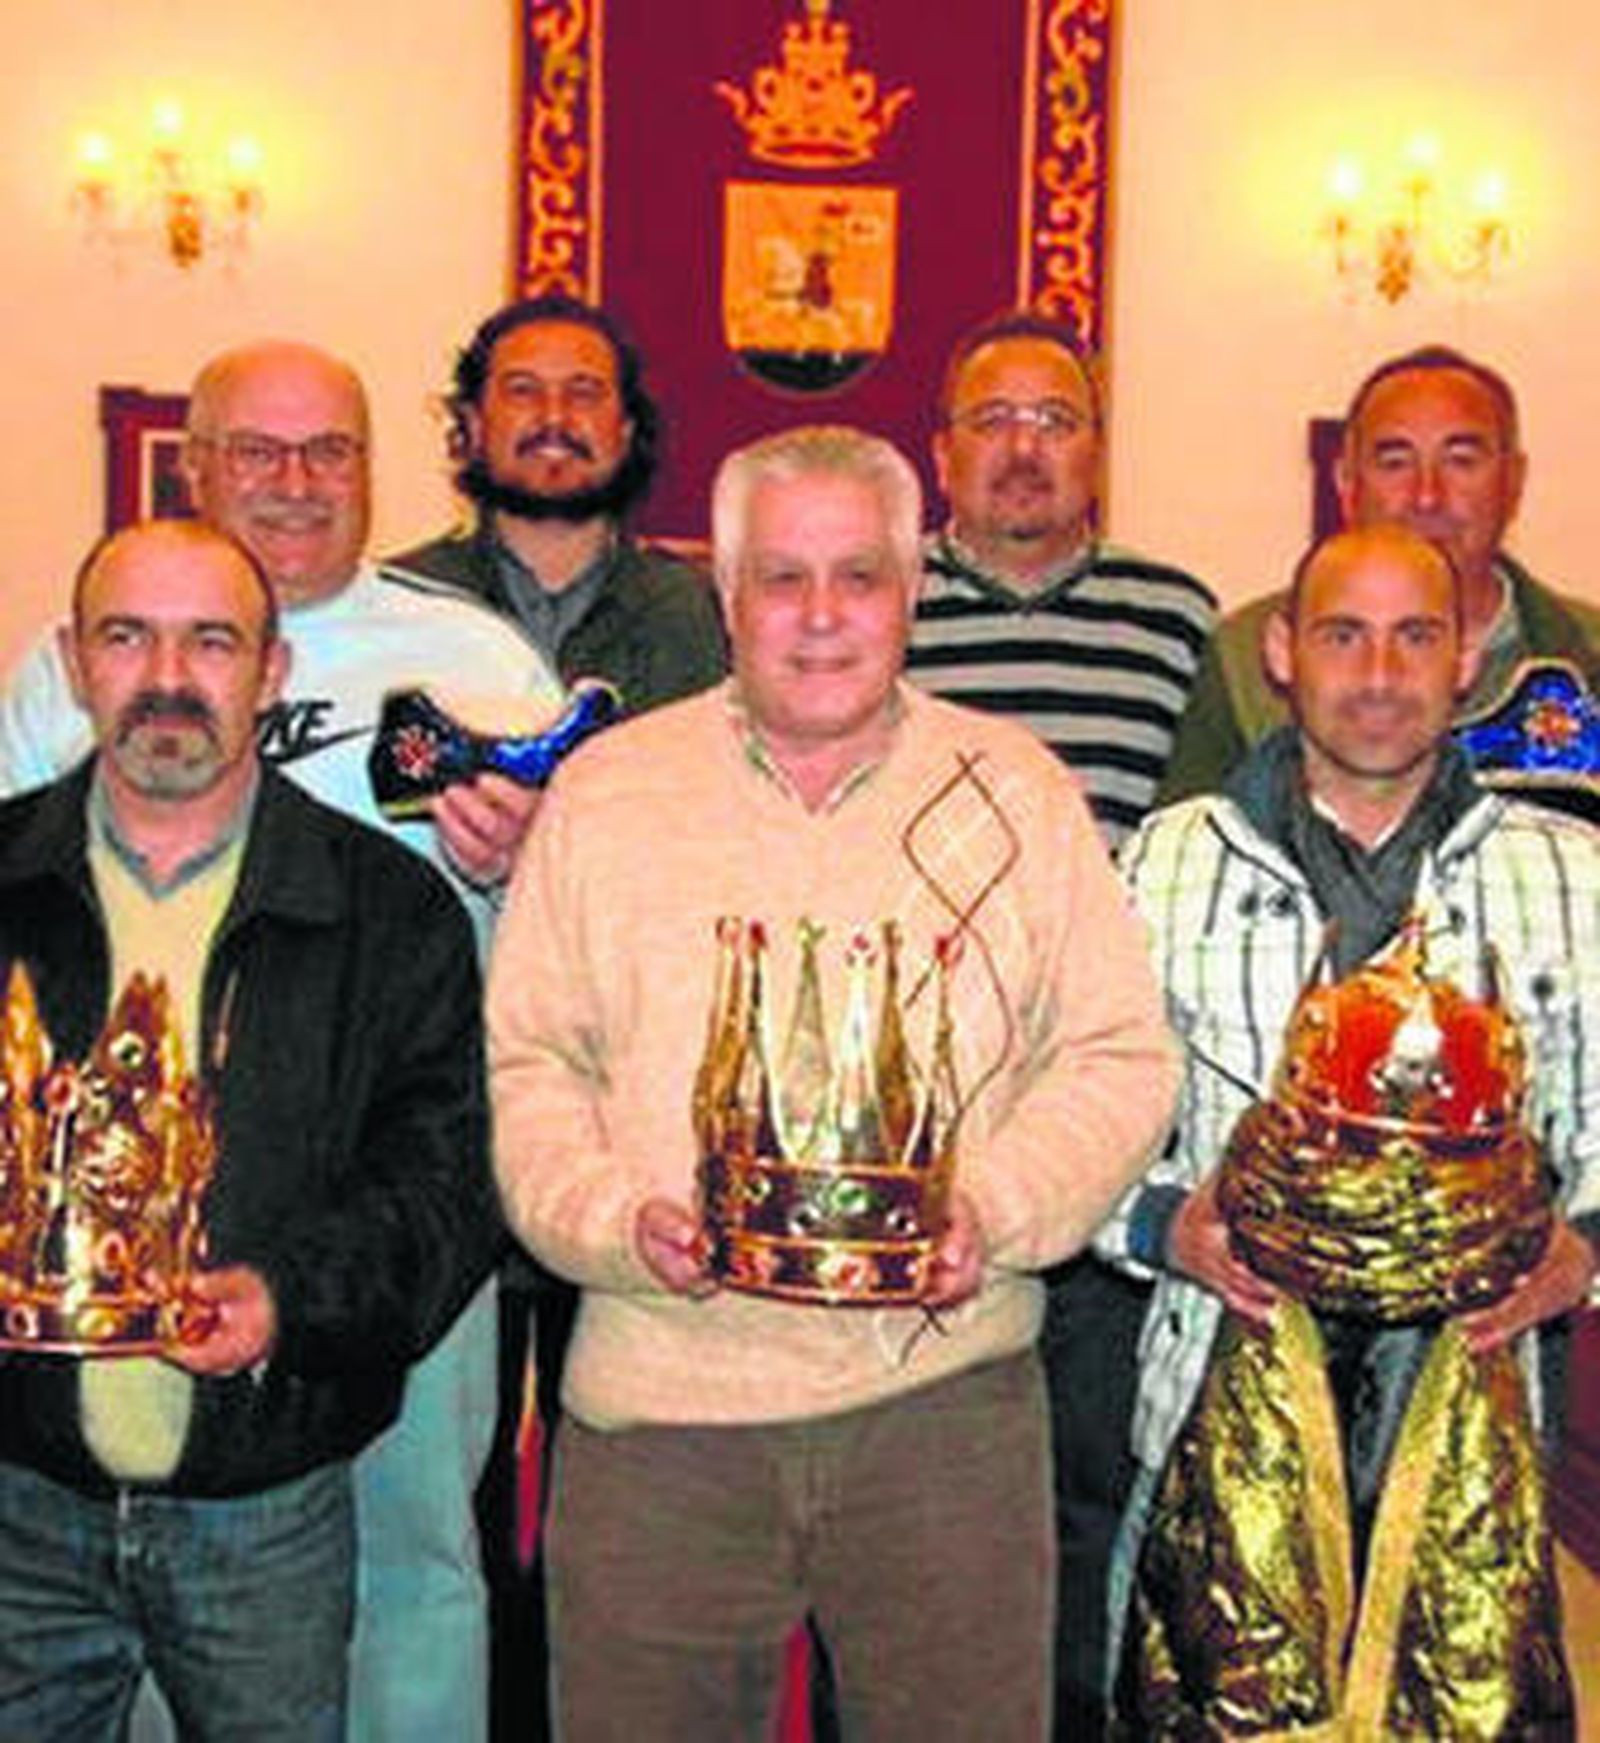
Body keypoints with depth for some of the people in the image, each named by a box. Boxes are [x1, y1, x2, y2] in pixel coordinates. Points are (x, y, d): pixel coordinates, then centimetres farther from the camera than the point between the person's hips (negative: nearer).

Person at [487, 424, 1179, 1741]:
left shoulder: (1021, 792, 7)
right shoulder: (603, 793, 7)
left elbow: (1120, 1056, 6)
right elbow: (527, 1063, 7)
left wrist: (994, 1210, -10)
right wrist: (614, 1216, -11)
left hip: (944, 1393, 0)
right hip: (657, 1399, 0)